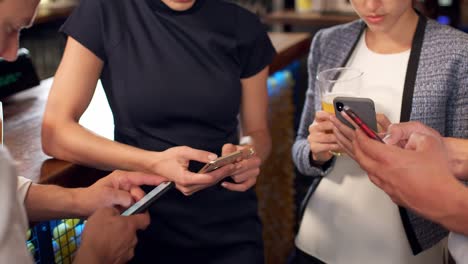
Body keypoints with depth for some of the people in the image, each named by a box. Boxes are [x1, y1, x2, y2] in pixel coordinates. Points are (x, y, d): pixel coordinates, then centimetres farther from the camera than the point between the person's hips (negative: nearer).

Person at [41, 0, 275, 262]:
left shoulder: (243, 26, -4)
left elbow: (257, 131, 5)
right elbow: (55, 133, -13)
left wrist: (249, 155, -18)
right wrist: (154, 164, -26)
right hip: (143, 222, -1)